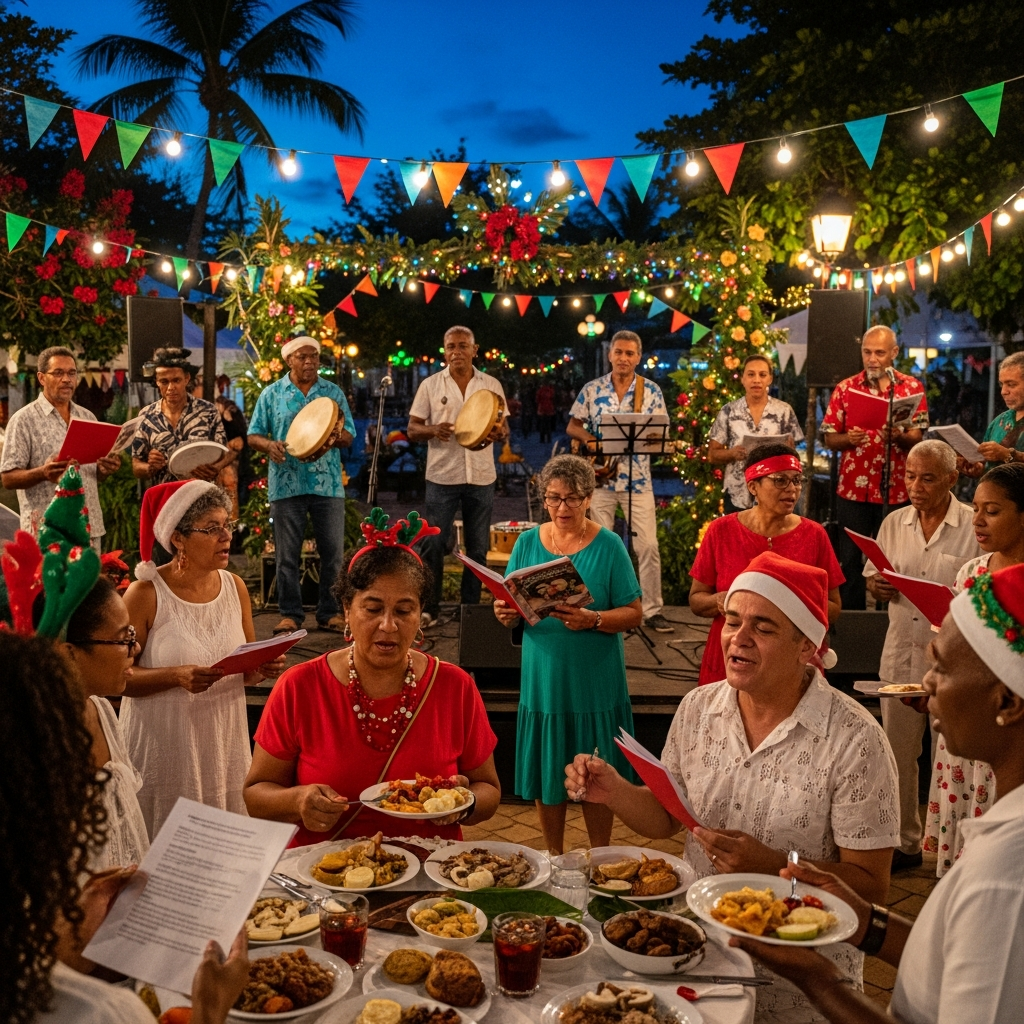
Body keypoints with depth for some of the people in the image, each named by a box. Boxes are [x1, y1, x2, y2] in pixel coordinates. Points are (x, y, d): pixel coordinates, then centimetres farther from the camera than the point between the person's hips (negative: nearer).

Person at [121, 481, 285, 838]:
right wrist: (177, 676, -26)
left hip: (225, 741, 5)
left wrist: (263, 668, -9)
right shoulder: (145, 594, -12)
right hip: (165, 745, -4)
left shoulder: (234, 586, 3)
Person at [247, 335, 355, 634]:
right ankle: (290, 613, 16)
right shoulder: (272, 394, 7)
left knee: (333, 552, 3)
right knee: (287, 554, 4)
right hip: (286, 484, -1)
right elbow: (253, 436, 7)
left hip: (328, 485, 1)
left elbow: (348, 436, 7)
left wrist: (335, 436, -16)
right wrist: (269, 445, -15)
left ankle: (330, 612, 15)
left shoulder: (334, 393, 9)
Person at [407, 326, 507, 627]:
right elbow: (412, 429, 3)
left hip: (481, 476, 2)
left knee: (478, 547, 8)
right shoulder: (430, 385, 3)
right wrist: (432, 430, -18)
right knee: (434, 544, -1)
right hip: (442, 475, -2)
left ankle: (470, 607, 20)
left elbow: (504, 425, 11)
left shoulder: (491, 385, 7)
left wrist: (499, 432, -13)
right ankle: (428, 608, 10)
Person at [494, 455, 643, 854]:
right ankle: (553, 858, 30)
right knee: (545, 770, 11)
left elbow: (634, 613, -7)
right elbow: (509, 607, 6)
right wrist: (506, 613, -17)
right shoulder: (528, 541, 4)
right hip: (543, 678, 3)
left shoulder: (608, 545, -4)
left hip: (594, 681, -2)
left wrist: (592, 620, -24)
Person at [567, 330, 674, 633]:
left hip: (638, 480, -1)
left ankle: (652, 610, 5)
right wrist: (591, 441, -11)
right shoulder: (591, 390, 3)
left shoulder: (651, 391, 2)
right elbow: (572, 426, 8)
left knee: (648, 545, -4)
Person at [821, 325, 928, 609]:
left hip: (895, 490, 0)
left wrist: (898, 436, -23)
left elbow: (917, 439, -1)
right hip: (854, 489, 1)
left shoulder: (912, 388, 4)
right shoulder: (845, 388, 6)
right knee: (850, 560, 3)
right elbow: (829, 437, 5)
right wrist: (848, 439, -16)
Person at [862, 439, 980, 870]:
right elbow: (871, 579, 14)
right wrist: (879, 586, -8)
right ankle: (905, 842, 29)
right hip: (901, 653, 5)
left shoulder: (975, 527, -7)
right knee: (898, 753, 13)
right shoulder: (894, 523, 8)